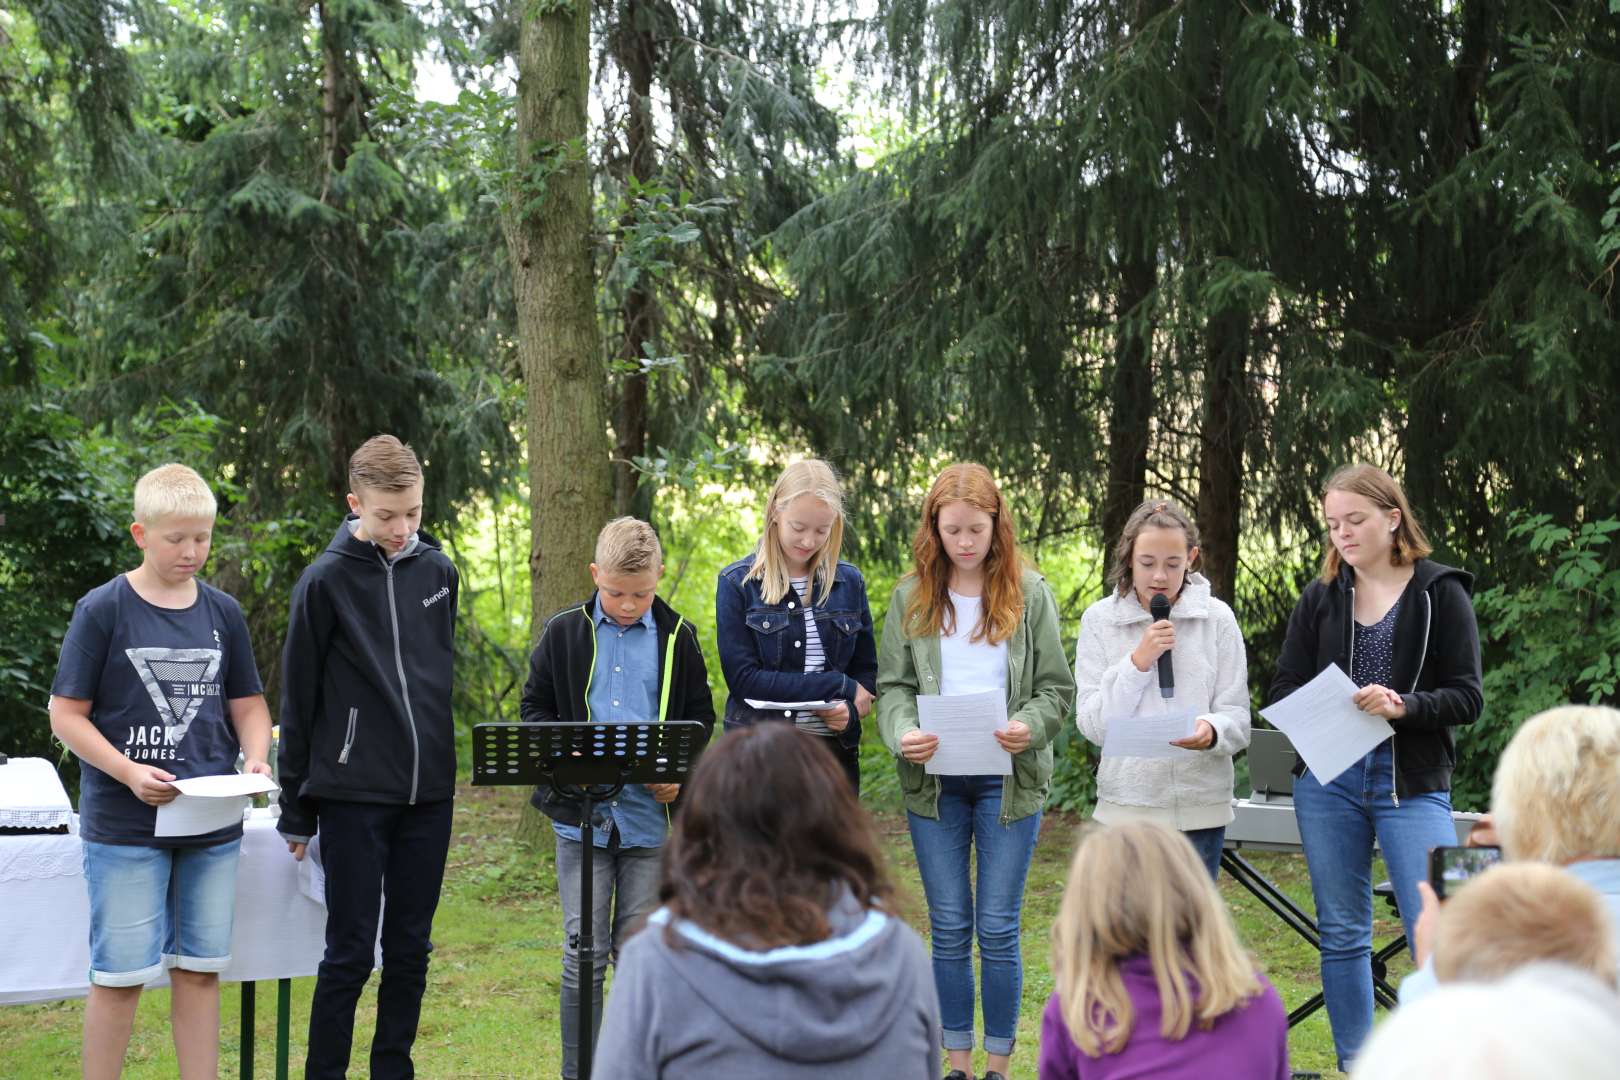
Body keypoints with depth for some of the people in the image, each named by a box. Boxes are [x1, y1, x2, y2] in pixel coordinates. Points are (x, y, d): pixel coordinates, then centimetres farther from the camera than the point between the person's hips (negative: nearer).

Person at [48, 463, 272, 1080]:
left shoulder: (223, 613, 8)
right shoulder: (103, 610, -5)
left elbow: (247, 704, 15)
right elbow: (66, 714, -4)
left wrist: (255, 758, -6)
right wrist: (130, 773, -17)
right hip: (124, 825, -4)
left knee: (199, 968, 9)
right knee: (121, 974, -1)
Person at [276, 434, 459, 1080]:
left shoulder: (438, 571, 7)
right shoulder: (326, 581, -7)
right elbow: (298, 701, -3)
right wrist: (296, 809, -1)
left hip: (429, 792, 4)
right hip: (352, 795, -4)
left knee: (410, 950, 11)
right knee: (351, 953, -1)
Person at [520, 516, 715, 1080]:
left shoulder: (677, 637, 5)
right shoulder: (563, 631, 3)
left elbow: (700, 719, 11)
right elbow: (534, 708, 9)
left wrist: (678, 775, -7)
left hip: (650, 816, 1)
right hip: (581, 814, 0)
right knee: (583, 951, -1)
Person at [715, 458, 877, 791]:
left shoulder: (849, 582, 8)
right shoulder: (737, 583, -2)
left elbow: (866, 670, 11)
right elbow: (742, 677, -10)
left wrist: (848, 710, -13)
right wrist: (839, 686, -12)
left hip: (835, 750, 3)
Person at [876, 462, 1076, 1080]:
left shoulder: (1029, 594, 0)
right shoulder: (911, 596, 5)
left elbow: (1057, 688, 1)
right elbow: (892, 685, 4)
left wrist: (1030, 727, -20)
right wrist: (903, 734, -16)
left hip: (1009, 779, -2)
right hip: (933, 780, 2)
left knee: (998, 929, 0)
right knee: (949, 928, 8)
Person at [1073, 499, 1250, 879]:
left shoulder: (1217, 619, 2)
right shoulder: (1099, 619, 2)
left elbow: (1237, 718, 0)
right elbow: (1092, 723, -2)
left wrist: (1211, 732, -23)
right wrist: (1137, 662, -13)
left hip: (1201, 807, 0)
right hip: (1126, 804, 0)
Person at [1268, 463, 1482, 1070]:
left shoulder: (1440, 593, 1)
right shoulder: (1320, 598, 9)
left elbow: (1468, 697, -3)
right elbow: (1283, 693, 8)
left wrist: (1403, 706, -21)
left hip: (1412, 785, -3)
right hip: (1328, 783, 3)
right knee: (1341, 934, 9)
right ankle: (1354, 1065, 19)